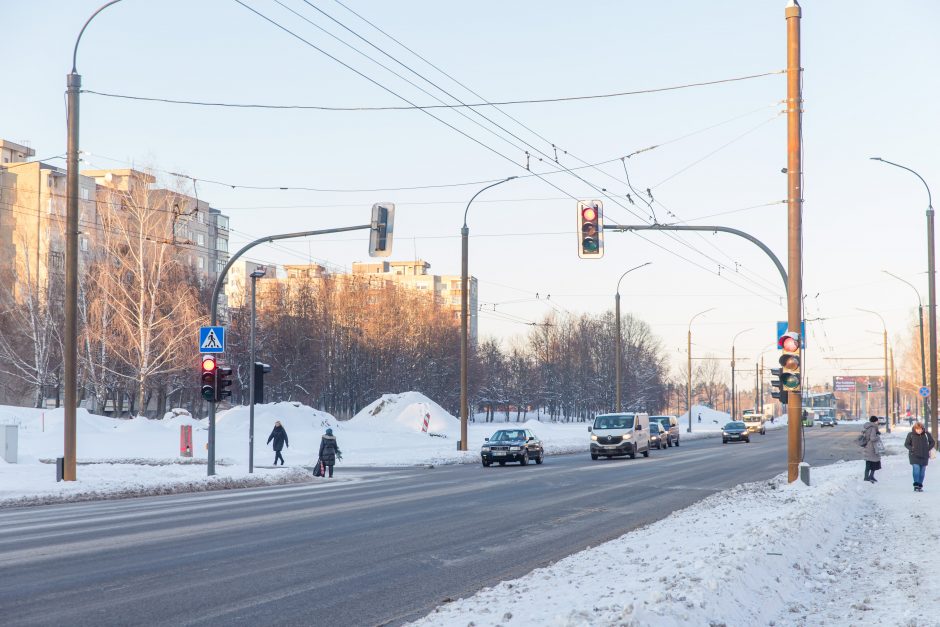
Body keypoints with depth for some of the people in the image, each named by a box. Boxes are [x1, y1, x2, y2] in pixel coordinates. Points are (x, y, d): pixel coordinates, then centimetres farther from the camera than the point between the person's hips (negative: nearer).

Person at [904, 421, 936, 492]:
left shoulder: (926, 434, -1)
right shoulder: (911, 435, -5)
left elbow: (933, 442, 11)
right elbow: (906, 444, 5)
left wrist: (928, 449, -1)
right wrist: (912, 449, -10)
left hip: (924, 456, 3)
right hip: (914, 456, -3)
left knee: (922, 471, 7)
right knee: (916, 469, -17)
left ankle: (920, 486, 16)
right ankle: (916, 486, -19)